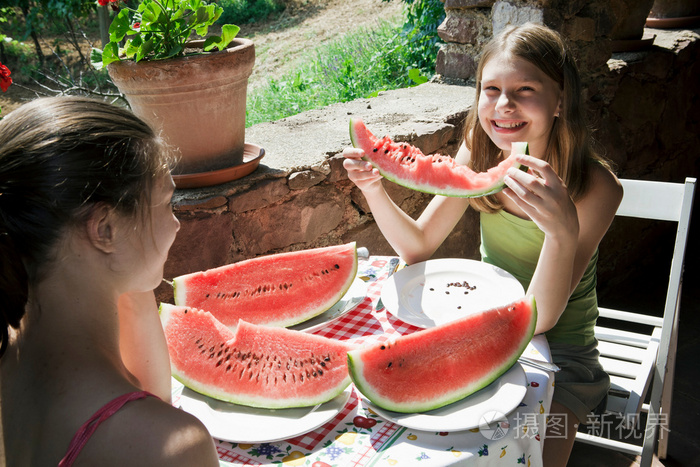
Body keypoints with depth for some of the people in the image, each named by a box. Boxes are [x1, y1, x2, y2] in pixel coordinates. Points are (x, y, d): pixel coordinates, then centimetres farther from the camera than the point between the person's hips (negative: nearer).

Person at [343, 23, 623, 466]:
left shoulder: (596, 187, -23)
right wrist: (374, 189, -23)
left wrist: (563, 231, -44)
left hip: (560, 351, -3)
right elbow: (418, 246, -6)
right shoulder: (480, 152, -9)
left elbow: (539, 320, -26)